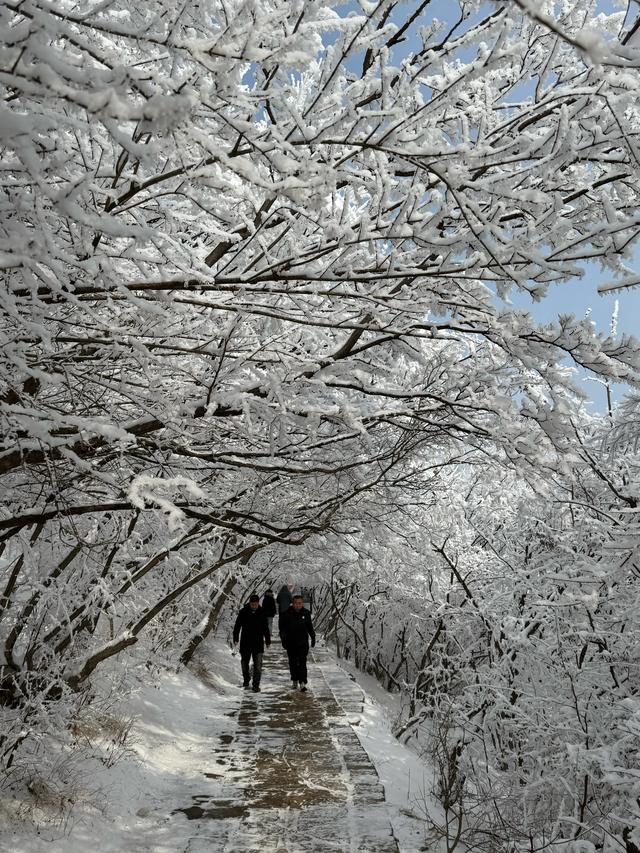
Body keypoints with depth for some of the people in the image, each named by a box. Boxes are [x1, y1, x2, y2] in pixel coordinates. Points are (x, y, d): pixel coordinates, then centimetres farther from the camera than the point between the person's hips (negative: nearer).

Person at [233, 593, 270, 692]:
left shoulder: (262, 613, -1)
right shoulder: (243, 612, -6)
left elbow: (266, 628, 9)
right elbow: (237, 626, 0)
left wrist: (268, 641, 13)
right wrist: (235, 638, -4)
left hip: (258, 643, 0)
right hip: (245, 643, 0)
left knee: (258, 665, -6)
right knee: (245, 662, 15)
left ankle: (256, 685, -1)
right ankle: (246, 679, 39)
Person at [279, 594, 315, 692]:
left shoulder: (306, 613, 2)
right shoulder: (287, 614, -5)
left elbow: (309, 626, 15)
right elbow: (282, 627, -1)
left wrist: (313, 636, 14)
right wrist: (283, 638, -8)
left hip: (303, 642, 0)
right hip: (291, 643, 0)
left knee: (302, 662, -10)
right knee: (293, 663, 10)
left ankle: (303, 682, -12)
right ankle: (294, 680, 25)